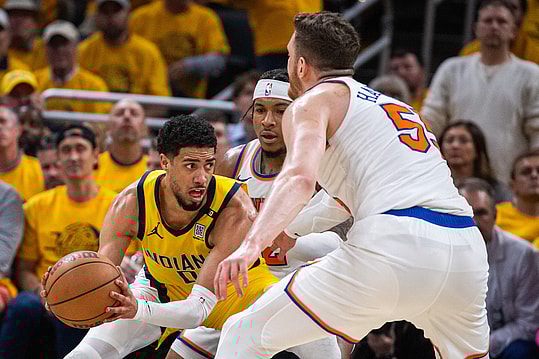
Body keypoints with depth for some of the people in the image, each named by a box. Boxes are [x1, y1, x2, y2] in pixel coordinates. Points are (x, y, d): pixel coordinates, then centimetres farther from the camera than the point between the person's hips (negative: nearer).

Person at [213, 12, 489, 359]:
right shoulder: (399, 106, 35)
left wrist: (252, 244, -24)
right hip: (467, 247, 7)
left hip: (394, 247, -7)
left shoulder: (313, 100, 12)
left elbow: (301, 176, -11)